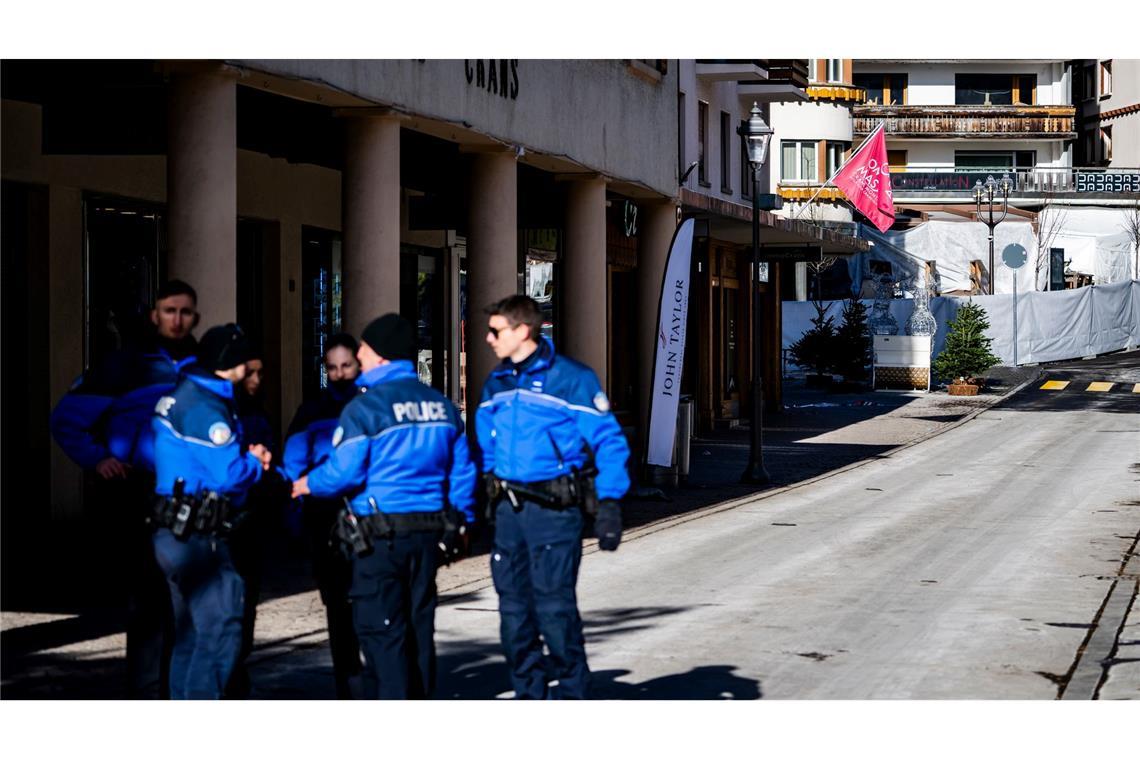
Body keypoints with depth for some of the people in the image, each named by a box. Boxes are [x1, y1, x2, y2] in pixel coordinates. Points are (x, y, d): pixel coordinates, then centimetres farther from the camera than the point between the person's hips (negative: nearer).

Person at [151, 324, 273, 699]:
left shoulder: (184, 393, 14)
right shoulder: (206, 407, -18)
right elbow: (230, 474, -23)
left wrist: (249, 458, 7)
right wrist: (254, 463, -1)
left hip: (176, 535, 11)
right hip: (196, 537, -11)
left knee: (192, 632, 17)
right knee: (221, 629, -10)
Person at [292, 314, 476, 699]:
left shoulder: (364, 407, -12)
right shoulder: (441, 405, 9)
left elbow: (343, 472, -13)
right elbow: (462, 471, 12)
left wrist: (308, 484, 6)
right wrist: (461, 521, 21)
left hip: (381, 532, -6)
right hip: (429, 531, 6)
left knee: (380, 629, -1)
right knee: (419, 625, 14)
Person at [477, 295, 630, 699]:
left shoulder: (570, 378, -7)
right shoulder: (496, 383, 13)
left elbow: (609, 442, -7)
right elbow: (485, 446, 22)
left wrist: (608, 504, -13)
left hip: (555, 509, -6)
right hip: (508, 509, 6)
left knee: (554, 604, -9)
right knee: (513, 604, 7)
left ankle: (572, 692, 4)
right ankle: (529, 693, 17)